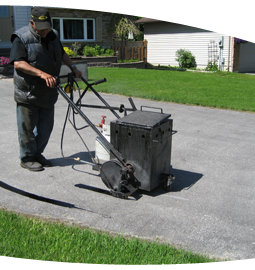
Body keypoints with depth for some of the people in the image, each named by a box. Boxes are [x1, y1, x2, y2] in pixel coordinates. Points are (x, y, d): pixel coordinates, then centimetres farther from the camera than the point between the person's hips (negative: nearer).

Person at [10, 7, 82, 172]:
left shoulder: (53, 36, 10)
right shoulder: (21, 38, -12)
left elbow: (62, 54, 26)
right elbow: (18, 63, -24)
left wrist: (73, 68, 9)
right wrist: (42, 74, -34)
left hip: (48, 93, 7)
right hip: (28, 93, -6)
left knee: (46, 126, 13)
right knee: (28, 127, 3)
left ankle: (38, 154, 30)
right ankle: (27, 159, 19)